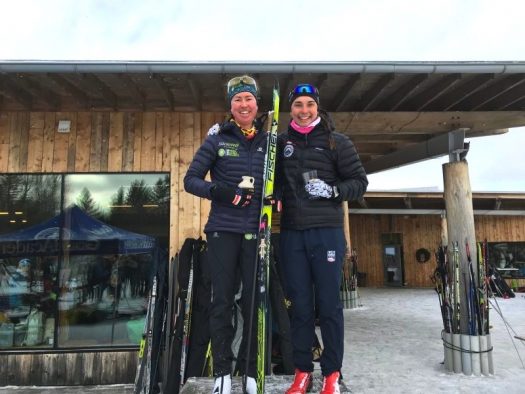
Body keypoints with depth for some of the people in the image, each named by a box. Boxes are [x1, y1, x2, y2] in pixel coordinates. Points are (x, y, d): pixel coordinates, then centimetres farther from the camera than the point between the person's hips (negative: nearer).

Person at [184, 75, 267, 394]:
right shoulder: (218, 139, 4)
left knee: (255, 300, 6)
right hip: (223, 230, -1)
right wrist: (218, 191, -17)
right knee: (222, 300, 5)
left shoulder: (268, 141, 10)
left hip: (256, 231, 2)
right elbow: (191, 179, 1)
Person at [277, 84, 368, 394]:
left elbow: (360, 182, 3)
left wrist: (332, 190, -13)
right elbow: (274, 181, 21)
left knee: (329, 303, 2)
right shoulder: (281, 143, 12)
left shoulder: (337, 142, 4)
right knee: (300, 304, 8)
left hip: (327, 231, -2)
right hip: (292, 232, 3)